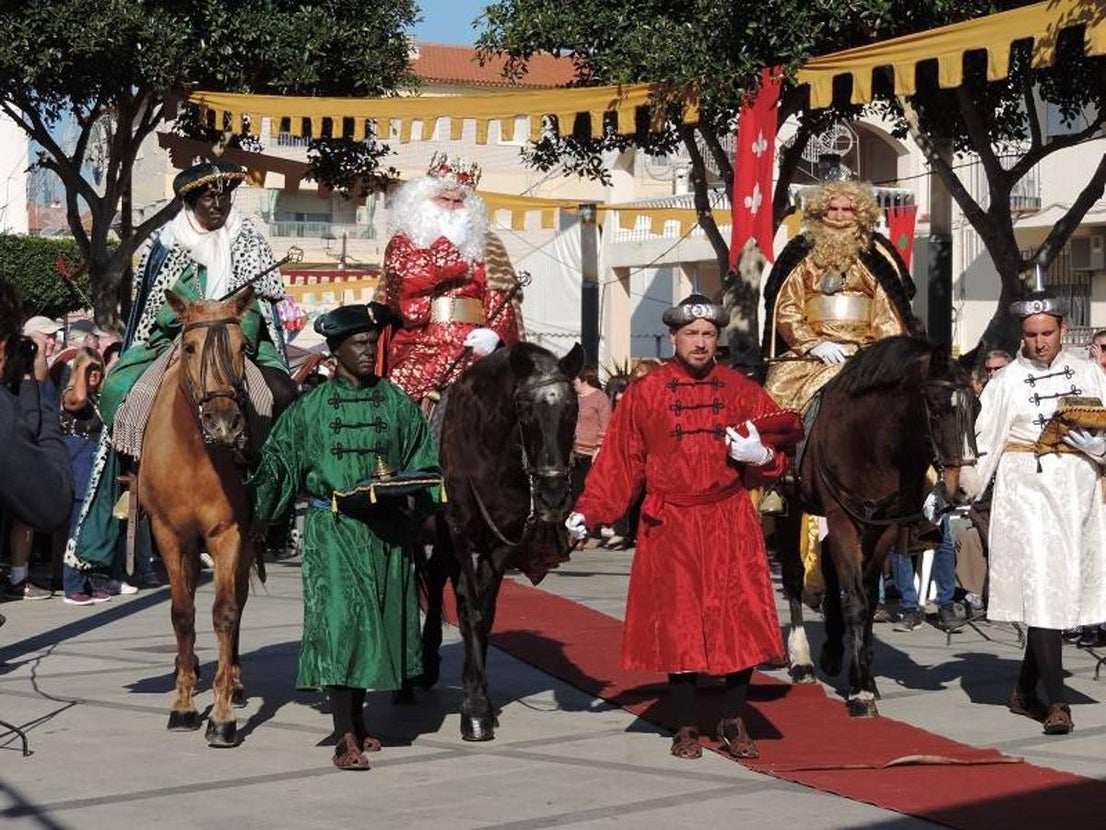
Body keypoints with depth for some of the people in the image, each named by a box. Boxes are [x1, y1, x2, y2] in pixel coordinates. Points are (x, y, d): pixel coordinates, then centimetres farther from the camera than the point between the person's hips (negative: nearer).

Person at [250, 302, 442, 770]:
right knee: (337, 619, -10)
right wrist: (253, 514, -8)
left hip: (386, 533, 3)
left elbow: (424, 468, 9)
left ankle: (357, 718, 26)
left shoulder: (396, 404, 6)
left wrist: (406, 491, -10)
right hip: (332, 532, -3)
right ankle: (345, 737, -9)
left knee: (376, 621, 9)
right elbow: (277, 465, 3)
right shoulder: (311, 408, 2)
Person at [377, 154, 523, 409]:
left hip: (470, 347, 1)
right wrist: (450, 244, 2)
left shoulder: (485, 246, 19)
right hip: (418, 346, -1)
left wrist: (495, 332, -9)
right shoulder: (402, 242, 15)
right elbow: (410, 276, -7)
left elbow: (500, 299, 11)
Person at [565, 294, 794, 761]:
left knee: (742, 621, -1)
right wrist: (588, 513, -7)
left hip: (731, 527, 1)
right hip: (670, 529, -1)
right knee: (677, 626, 3)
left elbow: (777, 455, 9)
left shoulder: (740, 391, 7)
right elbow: (619, 463, 2)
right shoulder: (644, 394, 3)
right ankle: (686, 727, 16)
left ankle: (733, 723, 14)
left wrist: (761, 456, -13)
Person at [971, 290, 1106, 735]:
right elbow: (982, 442, -2)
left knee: (1063, 591, 8)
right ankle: (1056, 702, -14)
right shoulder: (1008, 381, 0)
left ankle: (1025, 691, 23)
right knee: (1043, 590, -12)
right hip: (1028, 489, -4)